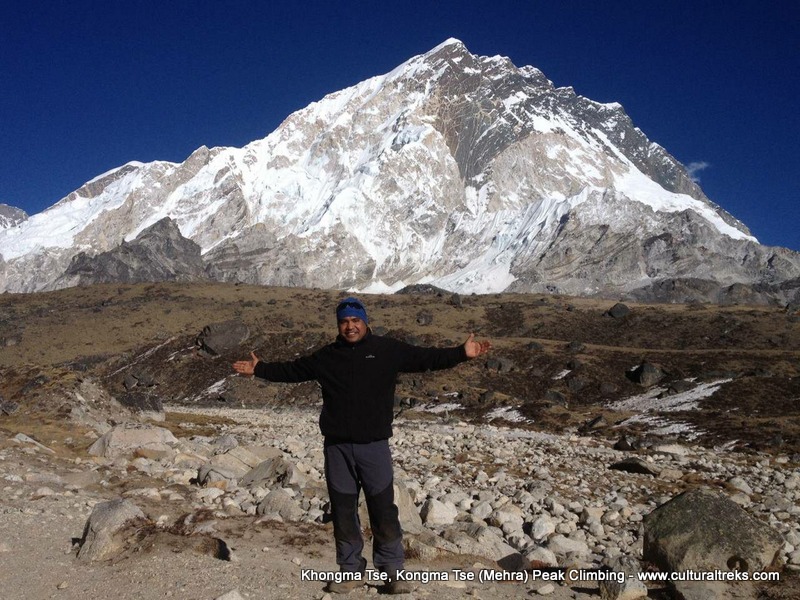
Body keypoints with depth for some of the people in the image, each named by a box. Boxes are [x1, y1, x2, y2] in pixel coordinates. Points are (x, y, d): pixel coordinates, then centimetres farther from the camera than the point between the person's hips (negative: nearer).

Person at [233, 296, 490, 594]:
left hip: (374, 446, -2)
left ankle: (392, 569, 16)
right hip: (337, 447, 3)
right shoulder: (326, 356, 10)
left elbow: (427, 358, -2)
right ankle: (351, 570, 24)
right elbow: (291, 370, 19)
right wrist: (260, 369, 16)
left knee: (383, 509, 1)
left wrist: (462, 353, -12)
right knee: (343, 511, 10)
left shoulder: (388, 350, 1)